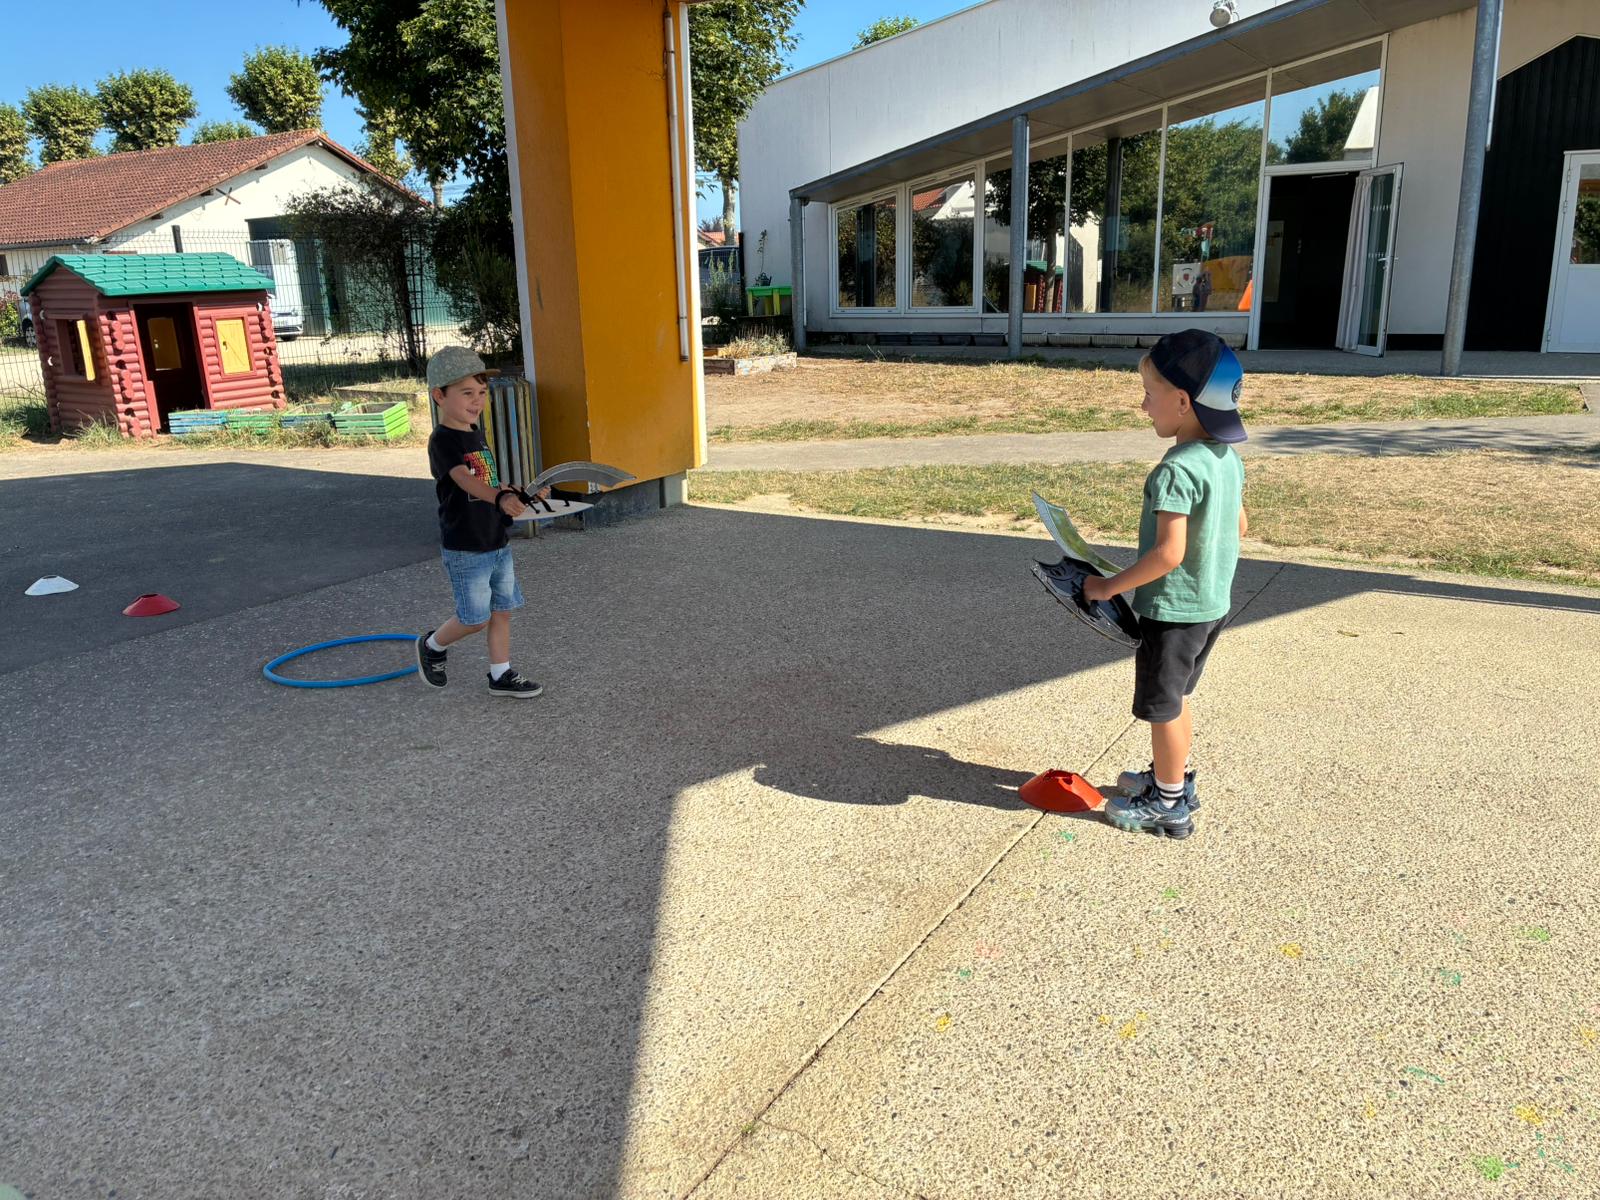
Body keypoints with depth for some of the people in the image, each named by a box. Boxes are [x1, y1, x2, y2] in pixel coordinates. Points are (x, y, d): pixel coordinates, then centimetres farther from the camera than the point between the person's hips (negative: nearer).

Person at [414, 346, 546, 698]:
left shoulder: (476, 434, 10)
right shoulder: (442, 441, -18)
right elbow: (465, 480, -36)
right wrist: (501, 497, -53)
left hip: (497, 542, 8)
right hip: (465, 549, -8)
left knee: (502, 610, 11)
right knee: (476, 618, 0)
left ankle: (501, 675, 23)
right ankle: (432, 645, 27)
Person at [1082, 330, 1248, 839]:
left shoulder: (1177, 469, -25)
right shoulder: (1228, 458, 3)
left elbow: (1168, 553, -29)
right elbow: (1239, 527, 13)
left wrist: (1110, 586, -19)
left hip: (1173, 608, -9)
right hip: (1214, 601, 9)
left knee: (1161, 706, 7)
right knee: (1176, 697, 24)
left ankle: (1168, 805, 20)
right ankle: (1173, 779, 39)